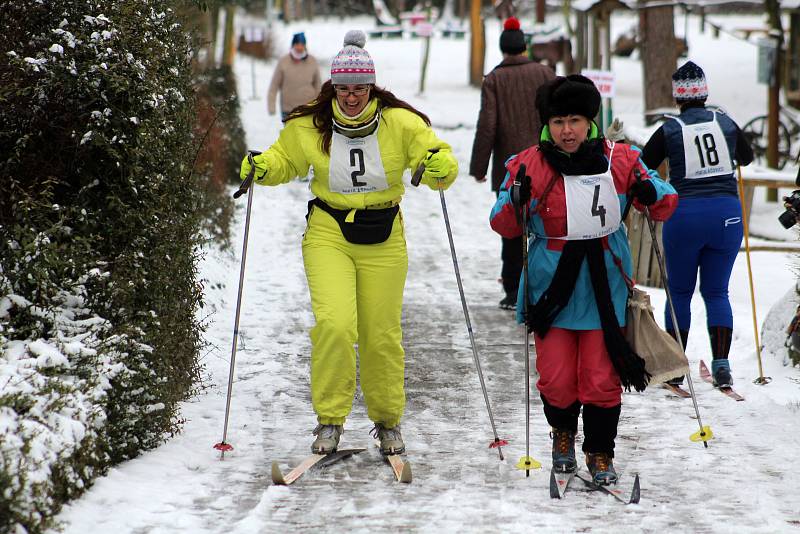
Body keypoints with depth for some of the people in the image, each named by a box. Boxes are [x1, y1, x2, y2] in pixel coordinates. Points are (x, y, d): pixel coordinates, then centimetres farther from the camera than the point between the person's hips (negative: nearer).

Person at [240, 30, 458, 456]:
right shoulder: (308, 126, -2)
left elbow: (439, 159, -3)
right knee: (334, 324, -18)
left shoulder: (400, 123, -6)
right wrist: (260, 168, -6)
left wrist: (440, 166, -26)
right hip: (329, 233, 0)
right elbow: (283, 160, 15)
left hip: (383, 239, 0)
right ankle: (330, 420, -4)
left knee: (382, 334, 6)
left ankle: (387, 421, 26)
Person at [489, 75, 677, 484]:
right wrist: (516, 202, -23)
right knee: (557, 378, 1)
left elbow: (663, 205, 8)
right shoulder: (529, 165, -3)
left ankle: (600, 452, 18)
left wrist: (653, 196, -14)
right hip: (552, 285, 0)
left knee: (602, 378, -1)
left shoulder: (619, 160, 0)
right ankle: (563, 433, 31)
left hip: (604, 287, 0)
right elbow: (503, 226, -2)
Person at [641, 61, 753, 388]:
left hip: (685, 213, -2)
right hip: (727, 212, 2)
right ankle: (721, 365, 0)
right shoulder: (725, 123, 5)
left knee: (679, 292, 11)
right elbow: (747, 157, 24)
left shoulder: (669, 130, -4)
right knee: (717, 291, 10)